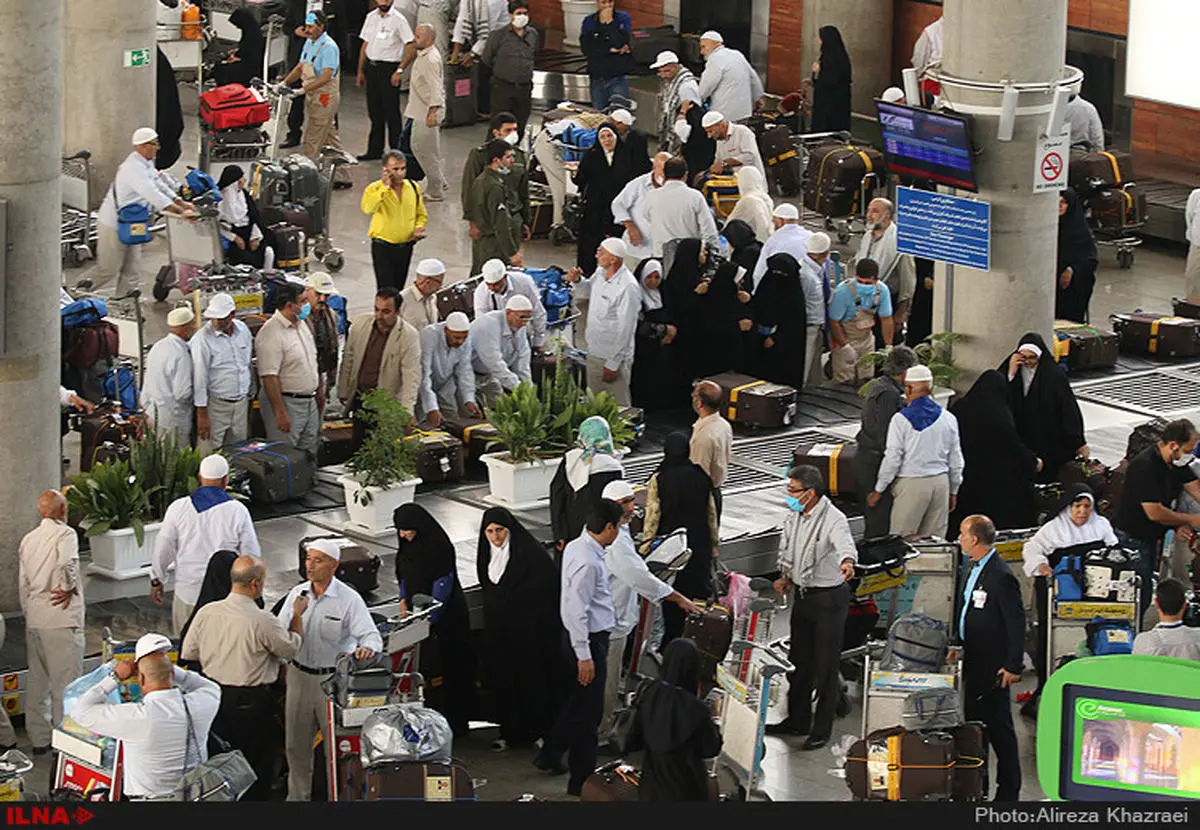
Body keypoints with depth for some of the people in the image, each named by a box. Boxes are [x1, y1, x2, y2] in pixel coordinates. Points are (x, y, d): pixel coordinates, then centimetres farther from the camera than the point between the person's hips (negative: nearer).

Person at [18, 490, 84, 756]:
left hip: (34, 621, 7)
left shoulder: (28, 539, 12)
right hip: (61, 619, -7)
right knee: (65, 679, -2)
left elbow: (22, 584, 15)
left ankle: (39, 738, 19)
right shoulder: (65, 534, -9)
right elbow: (67, 563, -28)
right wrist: (69, 588, -10)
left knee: (37, 679, 13)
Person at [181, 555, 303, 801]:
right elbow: (291, 648, -6)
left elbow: (187, 654, 2)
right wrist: (297, 615, 9)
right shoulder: (263, 622, -22)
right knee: (257, 763, 11)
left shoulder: (206, 613, -8)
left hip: (213, 696, 5)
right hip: (251, 702, -5)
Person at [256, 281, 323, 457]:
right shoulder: (271, 334, -20)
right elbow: (269, 377, -24)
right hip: (286, 402, -9)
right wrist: (280, 413, -25)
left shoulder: (302, 325, 9)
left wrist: (319, 390, 21)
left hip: (309, 401, 9)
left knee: (309, 455, 14)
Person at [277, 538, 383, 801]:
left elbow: (371, 636, -17)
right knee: (296, 743, 13)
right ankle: (297, 794, 27)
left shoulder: (349, 599, -9)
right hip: (299, 675, 4)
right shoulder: (297, 594, 4)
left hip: (333, 678, -4)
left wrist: (367, 649, -40)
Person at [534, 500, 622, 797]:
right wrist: (584, 655, -23)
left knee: (576, 700, 24)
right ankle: (581, 780, 10)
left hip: (587, 636, 10)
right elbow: (578, 610, -26)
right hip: (589, 639, -10)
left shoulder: (576, 547, 5)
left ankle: (550, 755, 37)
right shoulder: (587, 562, -26)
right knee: (589, 709, 1)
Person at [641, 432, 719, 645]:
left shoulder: (659, 480, -12)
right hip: (700, 545, 3)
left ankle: (672, 641, 11)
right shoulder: (701, 477, -2)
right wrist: (714, 544, 18)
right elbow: (711, 514, 7)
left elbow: (652, 517, -11)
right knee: (699, 587, 12)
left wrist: (645, 547, -2)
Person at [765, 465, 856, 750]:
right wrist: (786, 576, 7)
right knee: (798, 661, 17)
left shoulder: (833, 519, -22)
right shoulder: (794, 516, 3)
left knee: (826, 665, 1)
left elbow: (844, 544, -43)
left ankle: (822, 729, 10)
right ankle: (798, 720, 32)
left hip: (829, 598, -8)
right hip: (802, 595, 8)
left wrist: (847, 562, -64)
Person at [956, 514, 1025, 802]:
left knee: (999, 728, -1)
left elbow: (1016, 624, -19)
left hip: (992, 668, -10)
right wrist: (958, 647, 20)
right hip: (973, 664, 10)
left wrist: (1013, 666, -19)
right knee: (973, 723, 15)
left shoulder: (1001, 577, -20)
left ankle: (1008, 790, 8)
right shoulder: (975, 569, 10)